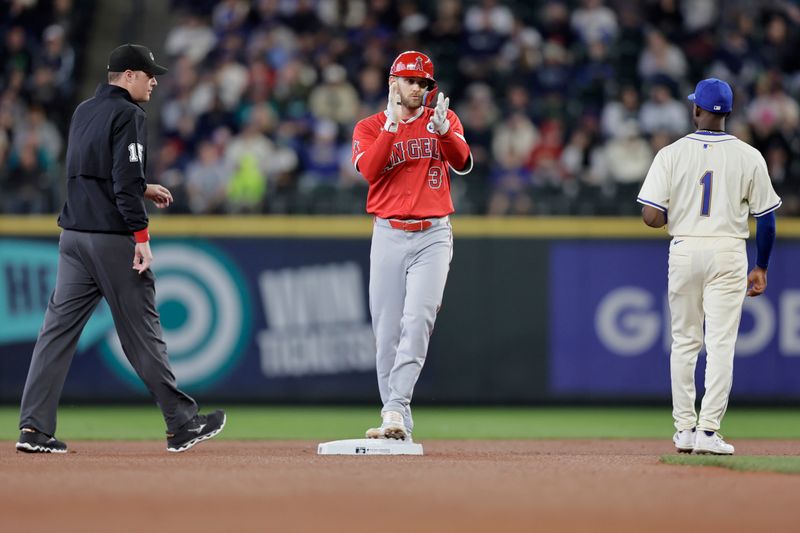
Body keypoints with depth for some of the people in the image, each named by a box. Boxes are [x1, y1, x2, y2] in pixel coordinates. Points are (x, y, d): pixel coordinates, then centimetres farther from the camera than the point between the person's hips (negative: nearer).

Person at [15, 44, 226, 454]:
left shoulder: (83, 112, 16)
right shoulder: (127, 114, -10)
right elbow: (125, 181, -19)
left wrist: (143, 189, 27)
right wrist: (141, 237, -18)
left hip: (74, 235, 7)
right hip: (112, 236, -7)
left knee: (58, 328, 2)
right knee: (141, 331, 0)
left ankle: (34, 427, -5)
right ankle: (181, 423, 9)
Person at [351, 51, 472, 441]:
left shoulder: (444, 119, 10)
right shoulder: (369, 128, 8)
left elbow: (463, 163, -9)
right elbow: (370, 170, -12)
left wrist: (442, 130, -26)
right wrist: (391, 124, -18)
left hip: (433, 236, -1)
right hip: (388, 236, 1)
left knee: (418, 320, -16)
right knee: (387, 331, 1)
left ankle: (395, 411, -22)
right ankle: (398, 422, 8)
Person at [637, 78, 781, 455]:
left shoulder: (671, 154, -4)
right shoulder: (749, 157, -2)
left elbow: (651, 217, -9)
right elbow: (766, 218, 2)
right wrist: (761, 267, 12)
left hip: (684, 251, 1)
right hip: (728, 254, -1)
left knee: (684, 342, 13)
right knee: (721, 344, -2)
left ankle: (684, 429, 16)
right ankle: (708, 431, -9)